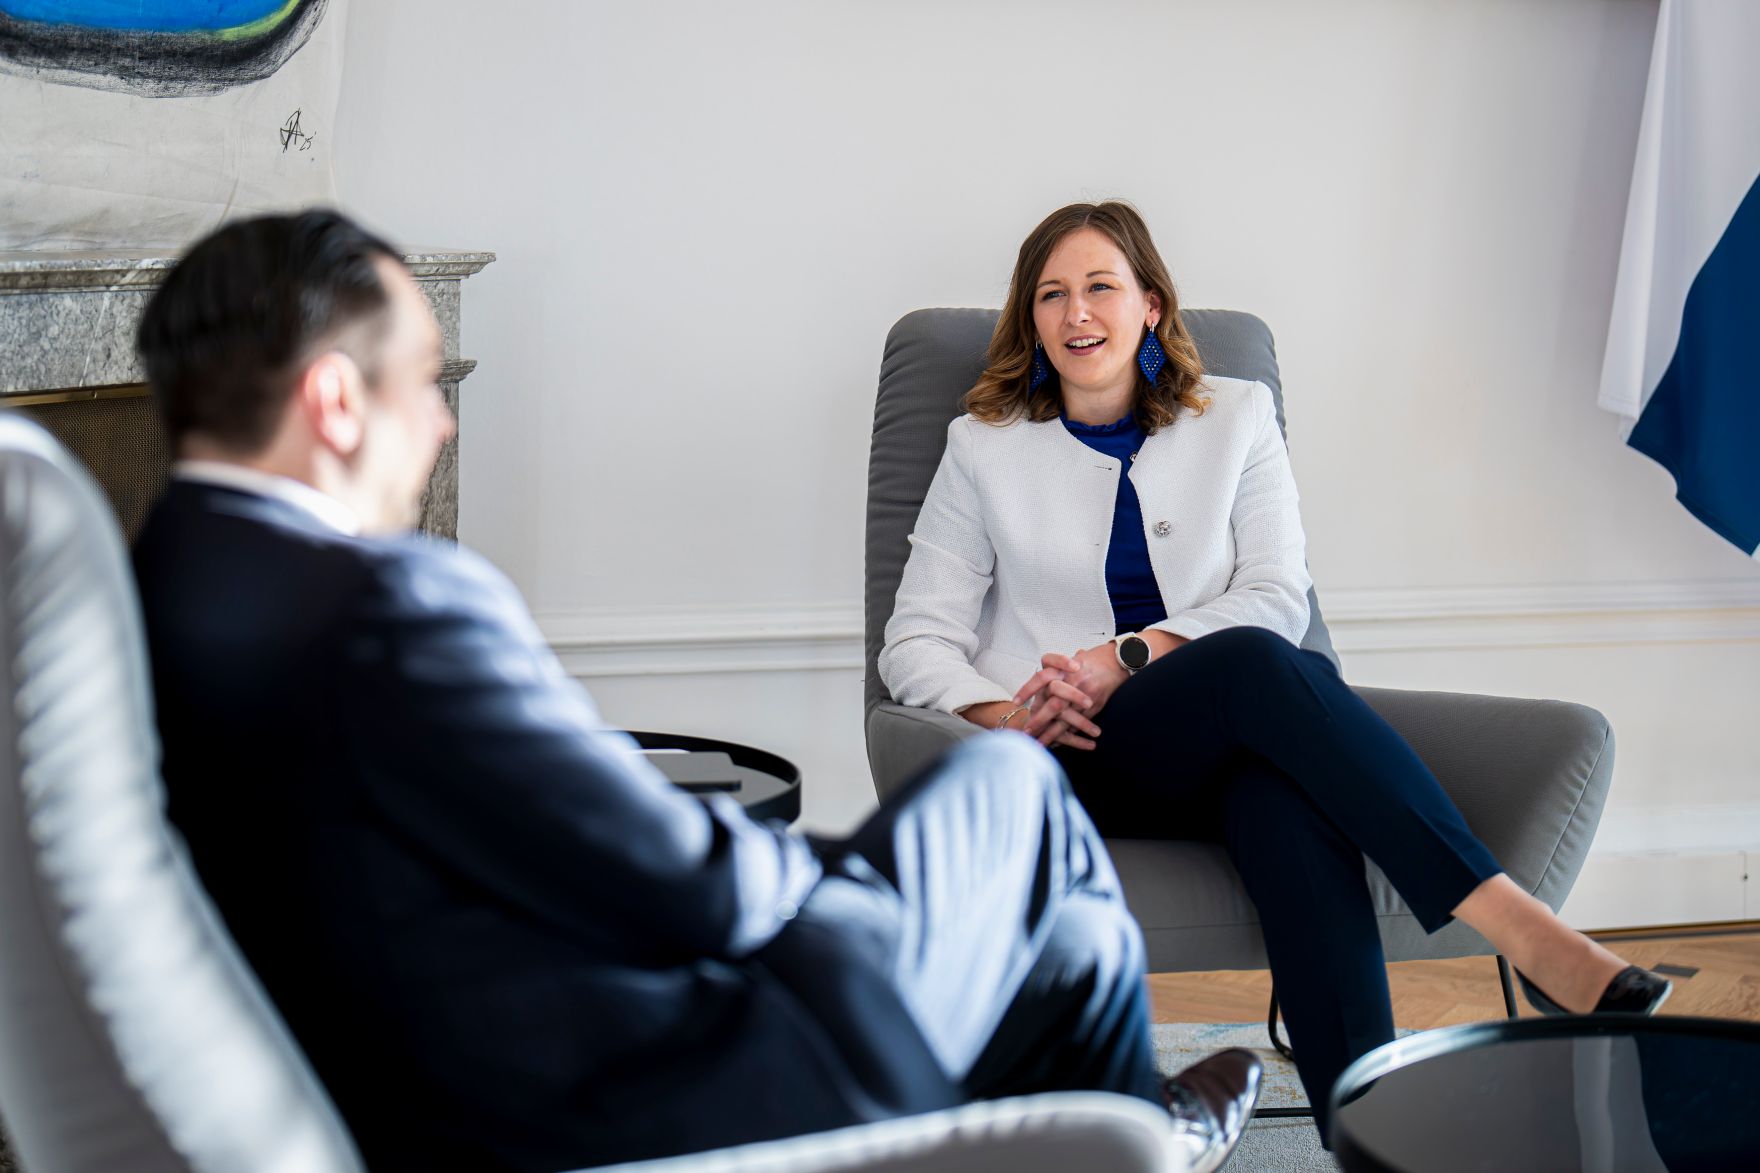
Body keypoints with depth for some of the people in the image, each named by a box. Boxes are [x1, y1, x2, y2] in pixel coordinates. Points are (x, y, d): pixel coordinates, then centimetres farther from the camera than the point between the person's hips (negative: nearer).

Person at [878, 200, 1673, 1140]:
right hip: (1075, 763, -2)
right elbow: (916, 642, 8)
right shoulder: (984, 446, 12)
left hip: (1229, 745, 2)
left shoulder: (1236, 418, 15)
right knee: (1258, 664, -35)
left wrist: (1126, 657, -12)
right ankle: (1523, 931, -44)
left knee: (1294, 801, -38)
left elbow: (1279, 597, 3)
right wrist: (1007, 717, -13)